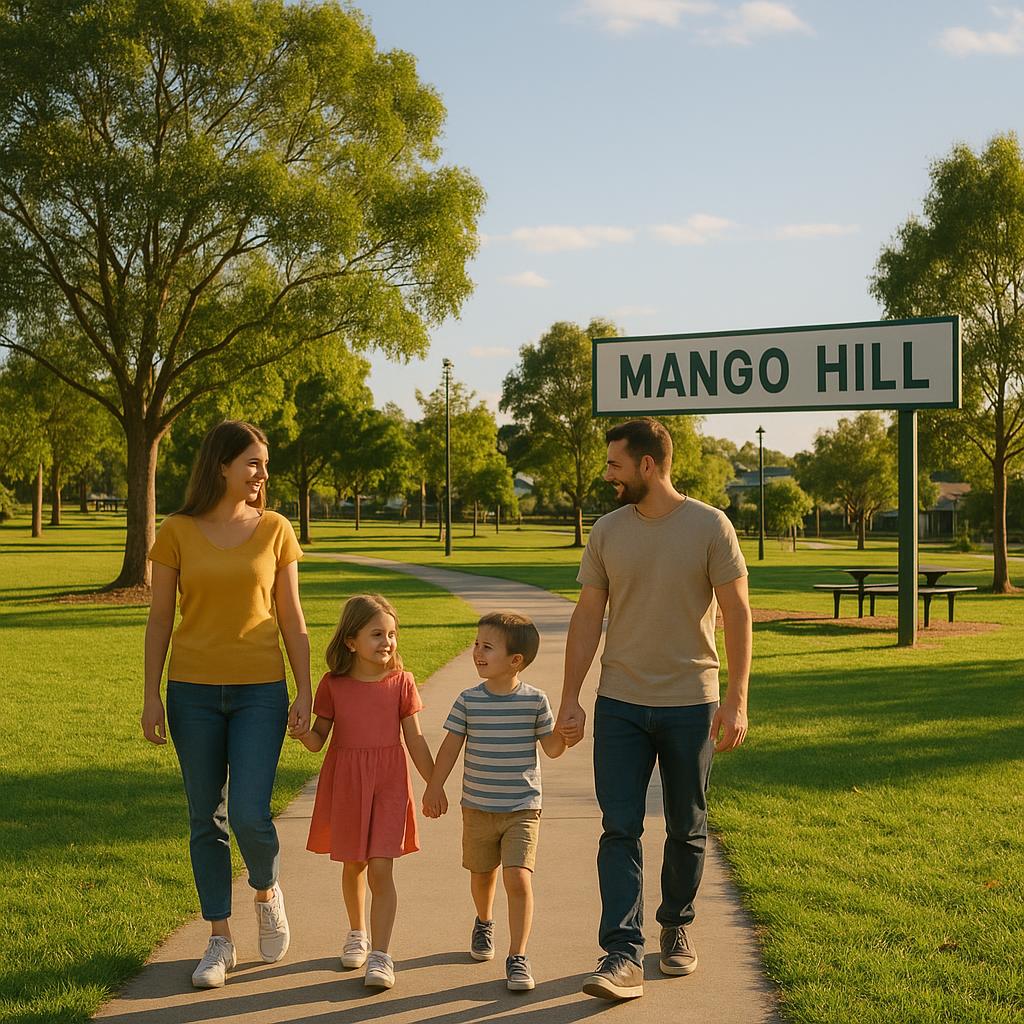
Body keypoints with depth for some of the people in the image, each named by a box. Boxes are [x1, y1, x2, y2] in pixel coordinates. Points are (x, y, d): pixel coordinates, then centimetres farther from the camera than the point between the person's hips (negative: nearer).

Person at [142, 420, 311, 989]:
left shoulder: (275, 530, 1)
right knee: (206, 819, 7)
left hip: (260, 691, -1)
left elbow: (291, 619, 4)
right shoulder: (177, 532, 0)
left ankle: (267, 891, 22)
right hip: (194, 692, 1)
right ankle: (221, 941, 20)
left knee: (250, 814, -10)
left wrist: (306, 693, 0)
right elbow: (160, 619, 4)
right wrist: (152, 696, 0)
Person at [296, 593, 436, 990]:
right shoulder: (333, 685, -3)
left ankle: (381, 955, -6)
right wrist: (301, 732, -21)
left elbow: (415, 741, 2)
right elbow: (319, 739, 1)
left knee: (381, 869, -9)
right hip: (345, 783, 2)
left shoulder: (400, 682, -3)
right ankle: (357, 933, 39)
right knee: (353, 865, 16)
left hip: (388, 782, -1)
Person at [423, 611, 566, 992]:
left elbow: (552, 749, 0)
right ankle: (484, 923, 49)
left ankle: (517, 957, -4)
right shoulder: (468, 701, -5)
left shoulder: (535, 701, -7)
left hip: (522, 810, -2)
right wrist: (434, 789, -2)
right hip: (477, 808, 2)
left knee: (518, 879, -14)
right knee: (483, 874, 19)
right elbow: (450, 747, 1)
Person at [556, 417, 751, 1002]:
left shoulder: (710, 526, -6)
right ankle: (624, 956, -4)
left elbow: (737, 613, -5)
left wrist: (737, 698, -11)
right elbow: (588, 618, 6)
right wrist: (570, 699, 2)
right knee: (620, 830, -5)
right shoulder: (608, 531, 3)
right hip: (620, 705, 2)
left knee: (687, 831, 12)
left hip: (692, 704, -2)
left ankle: (677, 928, 32)